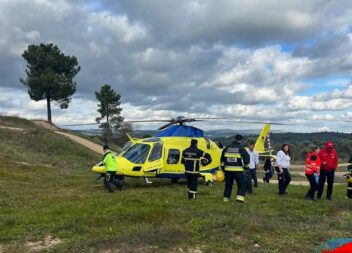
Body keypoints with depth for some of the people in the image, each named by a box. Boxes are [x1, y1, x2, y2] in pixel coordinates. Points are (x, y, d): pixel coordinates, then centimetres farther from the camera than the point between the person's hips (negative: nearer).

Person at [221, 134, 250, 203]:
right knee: (241, 184, 5)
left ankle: (226, 197, 20)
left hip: (228, 169, 5)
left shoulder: (227, 148, 9)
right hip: (238, 170, -4)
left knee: (228, 184, 16)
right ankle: (240, 197, -7)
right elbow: (246, 157, -9)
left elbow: (222, 158, 15)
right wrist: (246, 166, 7)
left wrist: (223, 166, 25)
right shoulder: (241, 148, -6)